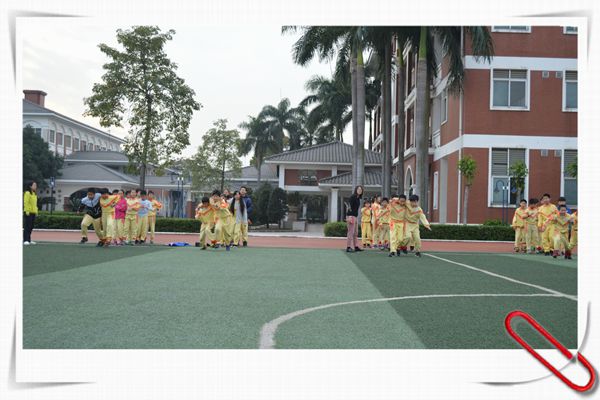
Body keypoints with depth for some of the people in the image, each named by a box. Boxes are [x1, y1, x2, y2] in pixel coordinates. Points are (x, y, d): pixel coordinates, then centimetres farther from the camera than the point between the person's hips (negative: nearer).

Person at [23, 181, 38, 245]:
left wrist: (36, 211, 16)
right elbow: (26, 203, -16)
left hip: (33, 213, 8)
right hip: (28, 213, -8)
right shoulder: (27, 193, -10)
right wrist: (27, 211, -20)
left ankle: (29, 240, 18)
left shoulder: (34, 194, 17)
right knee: (27, 227, -8)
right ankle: (25, 240, -7)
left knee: (31, 227, 11)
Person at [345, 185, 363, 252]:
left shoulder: (358, 198, 16)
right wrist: (350, 217, -24)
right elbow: (349, 206, -18)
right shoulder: (353, 197, -11)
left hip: (355, 216, 10)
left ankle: (356, 247, 19)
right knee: (351, 232, -9)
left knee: (355, 232, 13)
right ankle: (348, 247, -7)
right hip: (351, 216, -10)